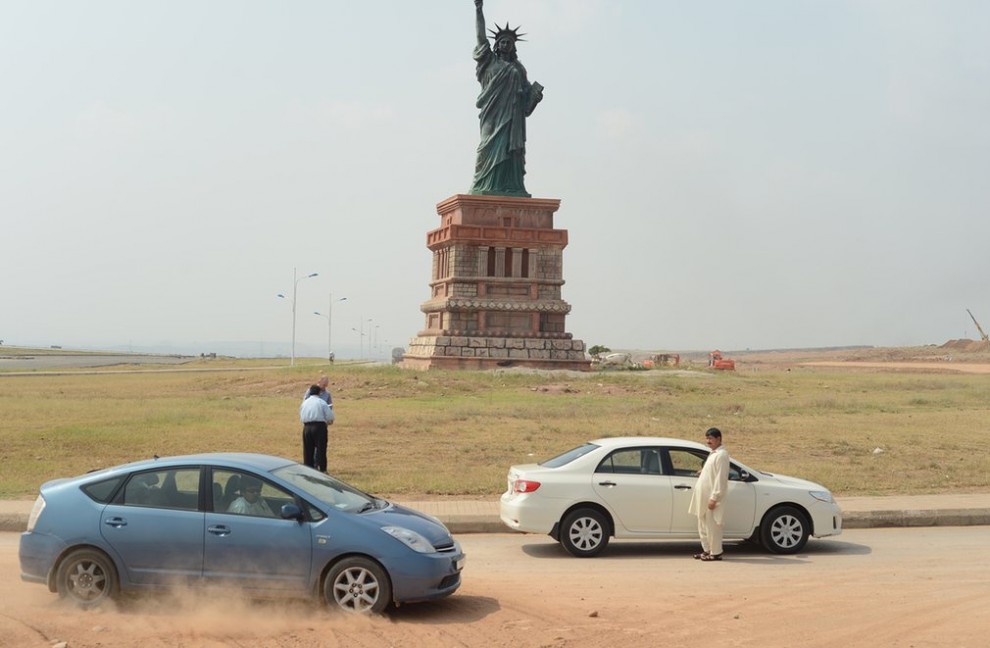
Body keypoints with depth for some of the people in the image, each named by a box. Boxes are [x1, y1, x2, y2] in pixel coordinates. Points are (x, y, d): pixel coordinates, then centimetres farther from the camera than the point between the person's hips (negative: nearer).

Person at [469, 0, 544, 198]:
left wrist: (536, 93, -7)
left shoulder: (518, 68, 19)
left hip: (512, 116, 3)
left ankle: (510, 189, -8)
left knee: (511, 150, -4)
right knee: (491, 148, -10)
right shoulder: (489, 61, 11)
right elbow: (481, 37, 6)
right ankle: (486, 188, -14)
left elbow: (526, 91, 15)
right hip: (494, 113, -3)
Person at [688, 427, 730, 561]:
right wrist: (703, 473, 13)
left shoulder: (721, 455, -15)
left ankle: (715, 553, 6)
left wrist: (714, 498, -21)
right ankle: (707, 550, 24)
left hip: (712, 498, -10)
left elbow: (721, 478, -20)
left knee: (712, 526, -2)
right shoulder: (713, 453, 15)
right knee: (703, 525, 15)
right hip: (704, 497, 10)